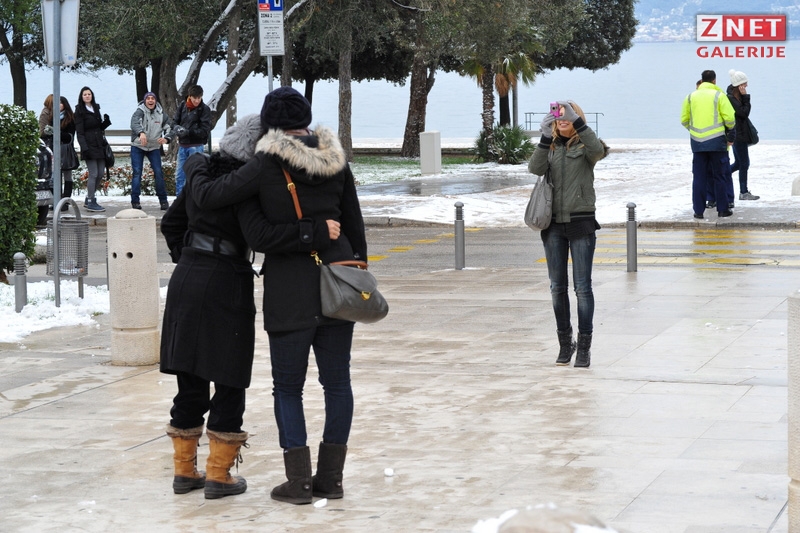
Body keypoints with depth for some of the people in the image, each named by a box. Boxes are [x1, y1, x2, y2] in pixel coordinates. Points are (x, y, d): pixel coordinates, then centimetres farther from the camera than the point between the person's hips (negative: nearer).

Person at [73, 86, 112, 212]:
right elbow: (79, 132, -9)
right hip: (89, 146, -7)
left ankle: (89, 199, 17)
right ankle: (90, 202, -4)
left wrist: (106, 121, 3)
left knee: (100, 174, 6)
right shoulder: (79, 111, -3)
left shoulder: (96, 108, 17)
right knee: (93, 174, -10)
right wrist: (84, 148, -19)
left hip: (99, 145, 7)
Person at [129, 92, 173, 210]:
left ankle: (163, 200, 3)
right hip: (138, 147, -3)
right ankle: (135, 201, -2)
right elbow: (134, 123, -33)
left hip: (154, 147, 3)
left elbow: (170, 127, 2)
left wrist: (166, 138, -20)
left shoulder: (160, 114, 0)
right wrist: (141, 133, -54)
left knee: (158, 172, -4)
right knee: (137, 173, -6)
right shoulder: (140, 112, -13)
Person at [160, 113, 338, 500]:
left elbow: (171, 222, 19)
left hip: (186, 280, 7)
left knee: (190, 382, 14)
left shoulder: (203, 174, 10)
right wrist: (316, 234, -26)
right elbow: (259, 236, -28)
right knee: (229, 383, 4)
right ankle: (218, 475, 7)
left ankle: (185, 470, 20)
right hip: (226, 286, -7)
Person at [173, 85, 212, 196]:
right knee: (179, 175, 9)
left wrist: (188, 132, -22)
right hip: (182, 145, 5)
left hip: (196, 146, -5)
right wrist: (178, 128, -13)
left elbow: (205, 131, -12)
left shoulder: (204, 109, -7)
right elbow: (176, 121, 11)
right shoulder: (182, 106, 5)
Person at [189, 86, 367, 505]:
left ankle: (298, 482, 3)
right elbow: (354, 223, 10)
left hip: (291, 289, -4)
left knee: (288, 387, 5)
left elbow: (210, 198, -9)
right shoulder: (335, 160, 5)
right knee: (337, 381, 11)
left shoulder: (268, 165, -10)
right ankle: (331, 477, 15)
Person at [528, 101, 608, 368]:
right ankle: (564, 342, 17)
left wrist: (576, 119, -26)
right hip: (554, 223, 4)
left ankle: (584, 346, -1)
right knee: (557, 286, 7)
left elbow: (597, 149, -23)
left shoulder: (585, 146, 1)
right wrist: (546, 137, -18)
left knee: (582, 286, -4)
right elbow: (535, 168, -8)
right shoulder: (551, 146, 10)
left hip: (580, 222, -4)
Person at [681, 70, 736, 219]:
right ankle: (722, 209, 8)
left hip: (697, 142, 3)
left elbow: (684, 120, 9)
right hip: (716, 140, -3)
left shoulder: (691, 97, 7)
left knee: (699, 177, 7)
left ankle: (698, 210, 5)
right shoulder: (719, 95, -4)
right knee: (719, 176, 6)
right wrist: (730, 129, 12)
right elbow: (730, 118, -8)